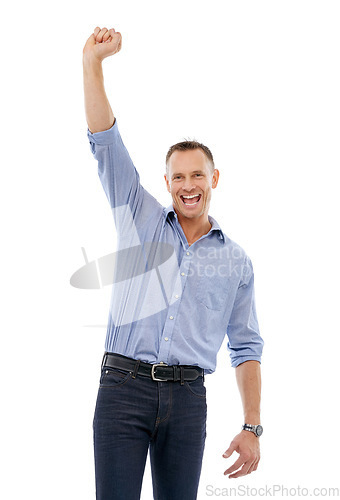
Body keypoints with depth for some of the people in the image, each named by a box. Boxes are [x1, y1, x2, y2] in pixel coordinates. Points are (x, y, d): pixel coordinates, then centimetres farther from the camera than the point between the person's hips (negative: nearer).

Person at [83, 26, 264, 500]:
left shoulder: (236, 261, 12)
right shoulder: (141, 220, 11)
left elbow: (246, 348, 11)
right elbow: (105, 142, 3)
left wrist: (252, 429, 3)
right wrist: (93, 61, -6)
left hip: (188, 397, 1)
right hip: (123, 387, -1)